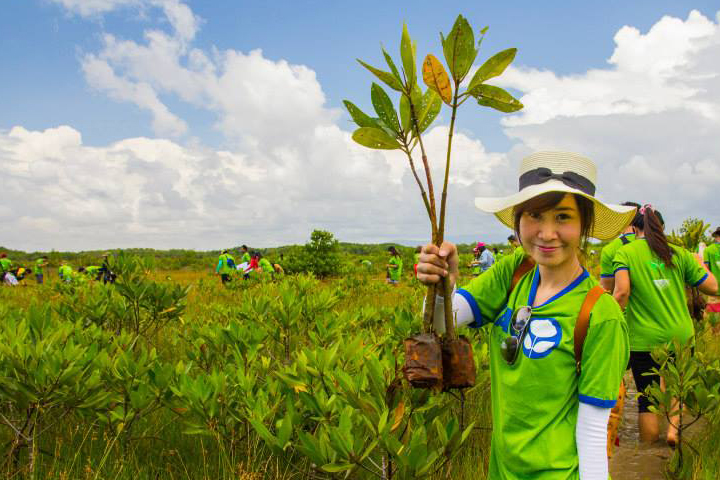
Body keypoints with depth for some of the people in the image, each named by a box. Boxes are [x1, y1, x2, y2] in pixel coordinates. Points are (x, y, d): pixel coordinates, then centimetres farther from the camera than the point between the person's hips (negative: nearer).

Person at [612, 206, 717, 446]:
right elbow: (713, 287, 6)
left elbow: (622, 291, -20)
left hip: (644, 340, -2)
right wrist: (699, 264, 23)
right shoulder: (679, 253, 3)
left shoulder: (625, 253, -5)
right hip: (681, 337, 2)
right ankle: (674, 427, 2)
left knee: (647, 398, 10)